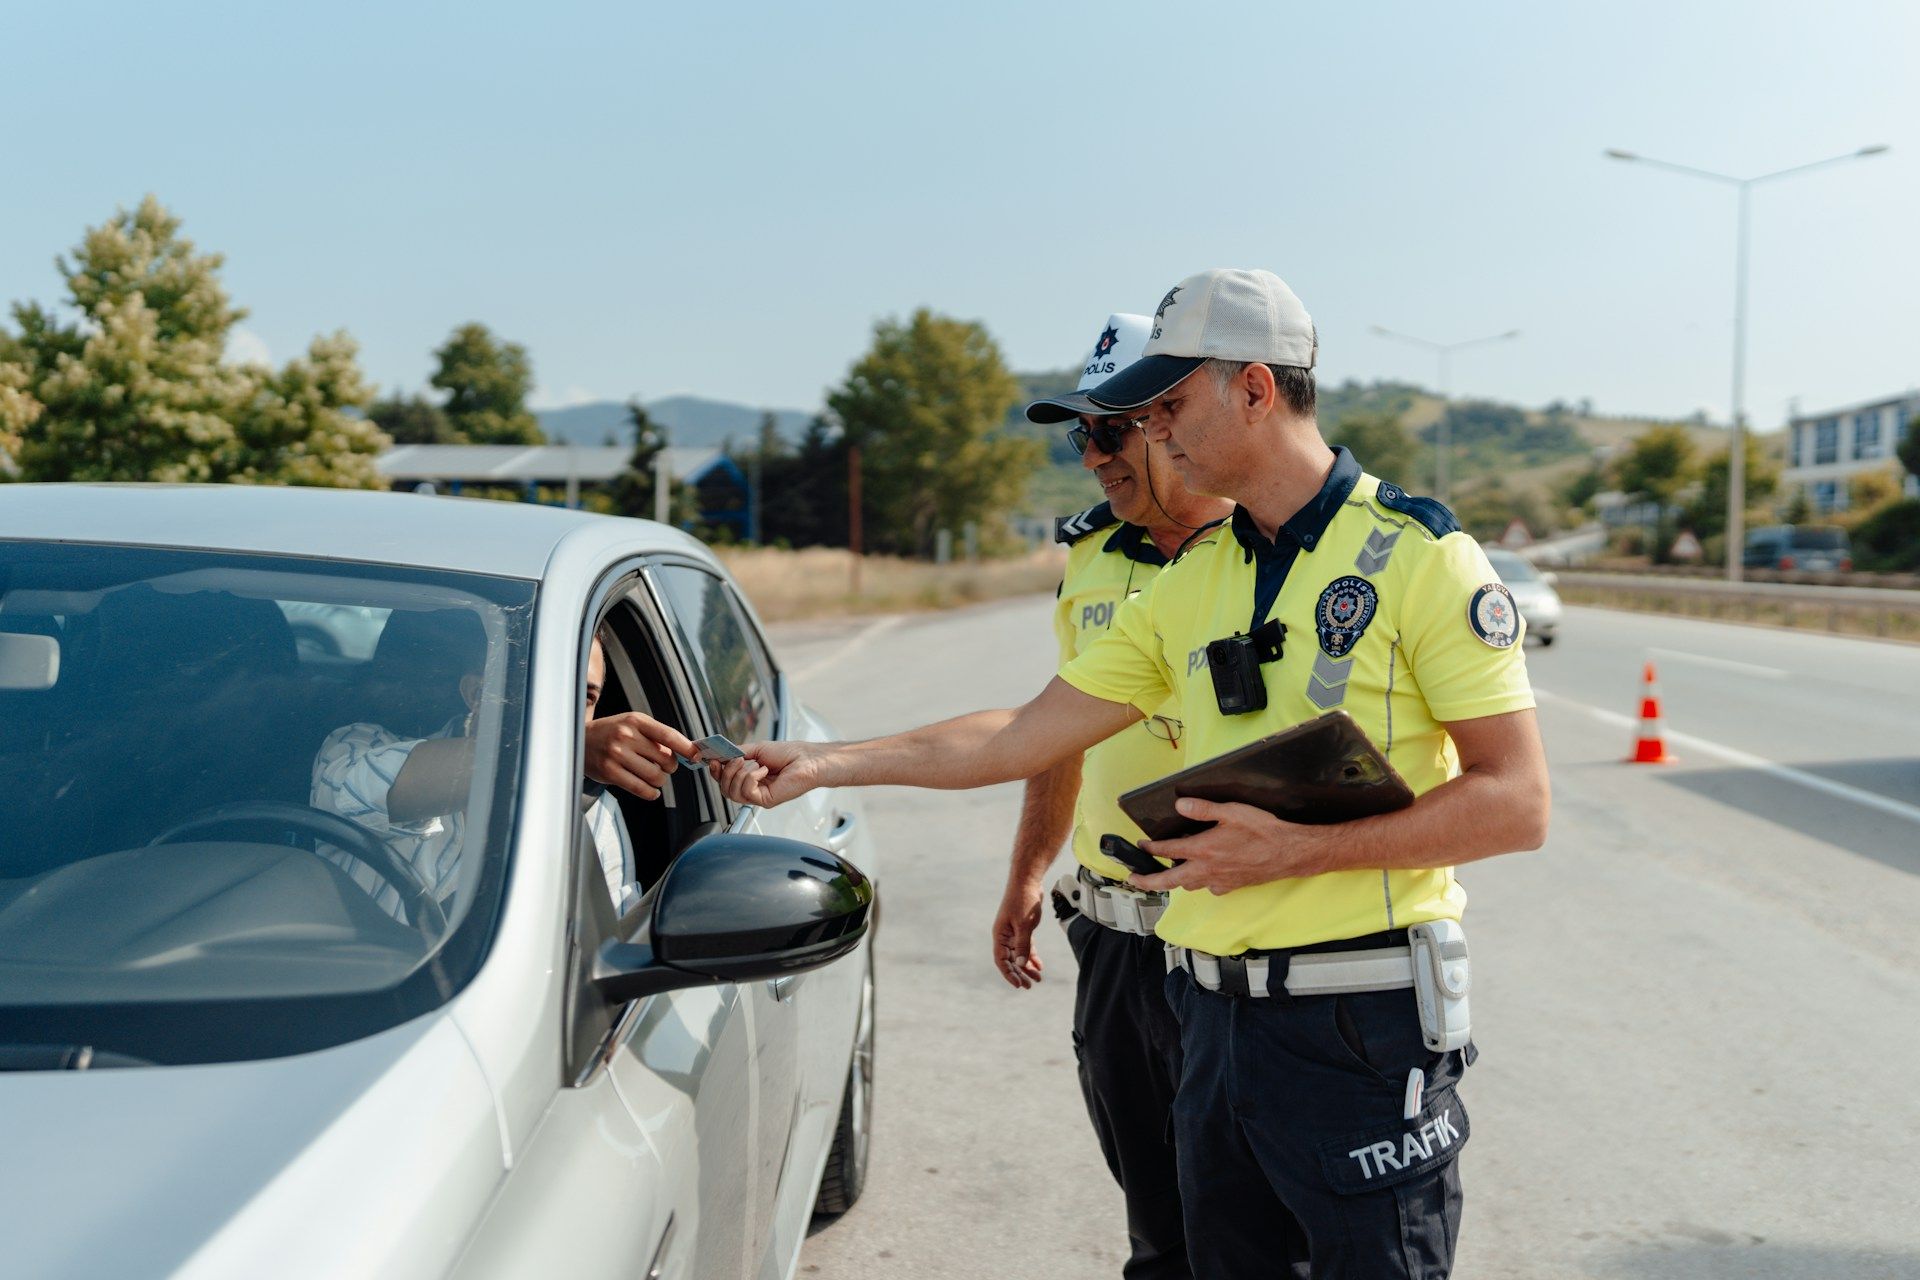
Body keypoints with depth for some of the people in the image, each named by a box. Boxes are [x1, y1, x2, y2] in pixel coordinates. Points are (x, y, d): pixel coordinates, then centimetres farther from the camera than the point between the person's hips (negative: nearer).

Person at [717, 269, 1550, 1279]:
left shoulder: (1418, 556, -9)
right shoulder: (1188, 584, 10)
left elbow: (1515, 803, -13)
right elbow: (1026, 739, 12)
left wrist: (1296, 849, -20)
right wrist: (824, 764, 9)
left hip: (1363, 1028, -6)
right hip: (1214, 1015, 6)